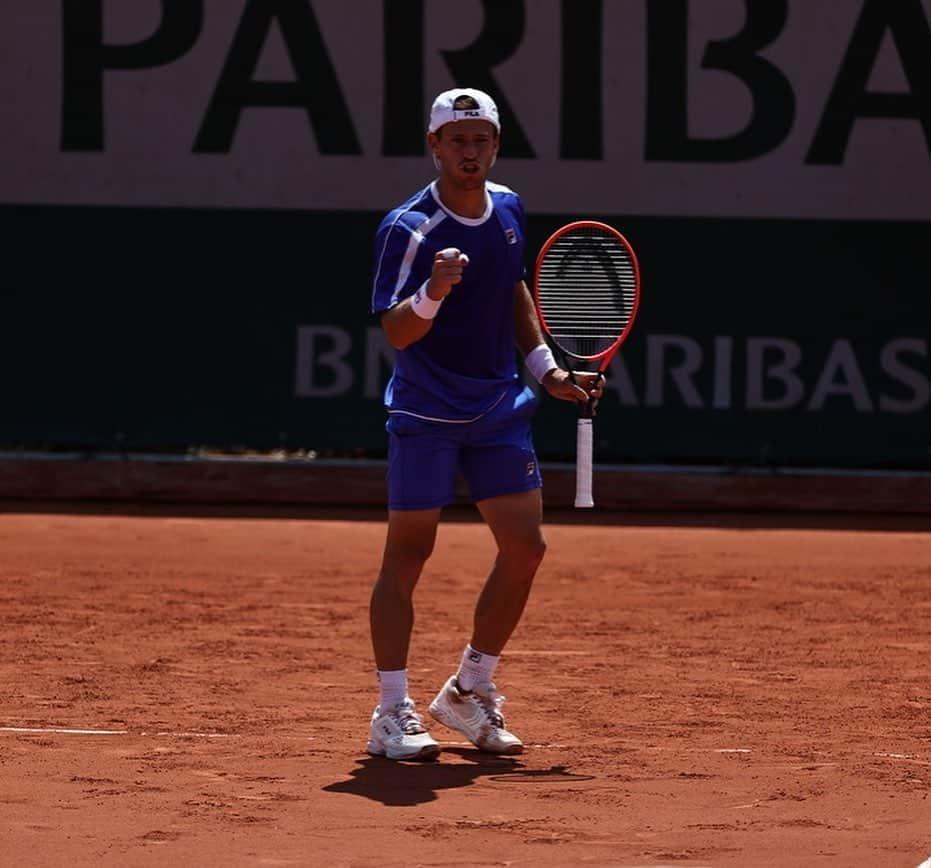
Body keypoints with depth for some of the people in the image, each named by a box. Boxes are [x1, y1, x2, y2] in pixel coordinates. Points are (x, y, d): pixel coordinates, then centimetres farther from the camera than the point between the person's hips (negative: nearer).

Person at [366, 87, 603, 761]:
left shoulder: (508, 210, 6)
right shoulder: (408, 228, -15)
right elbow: (396, 331, -22)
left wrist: (546, 367, 16)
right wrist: (432, 292, -41)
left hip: (500, 408, 6)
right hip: (426, 414, -6)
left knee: (525, 547, 3)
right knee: (408, 553, -4)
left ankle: (469, 693, 18)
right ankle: (393, 715, 0)